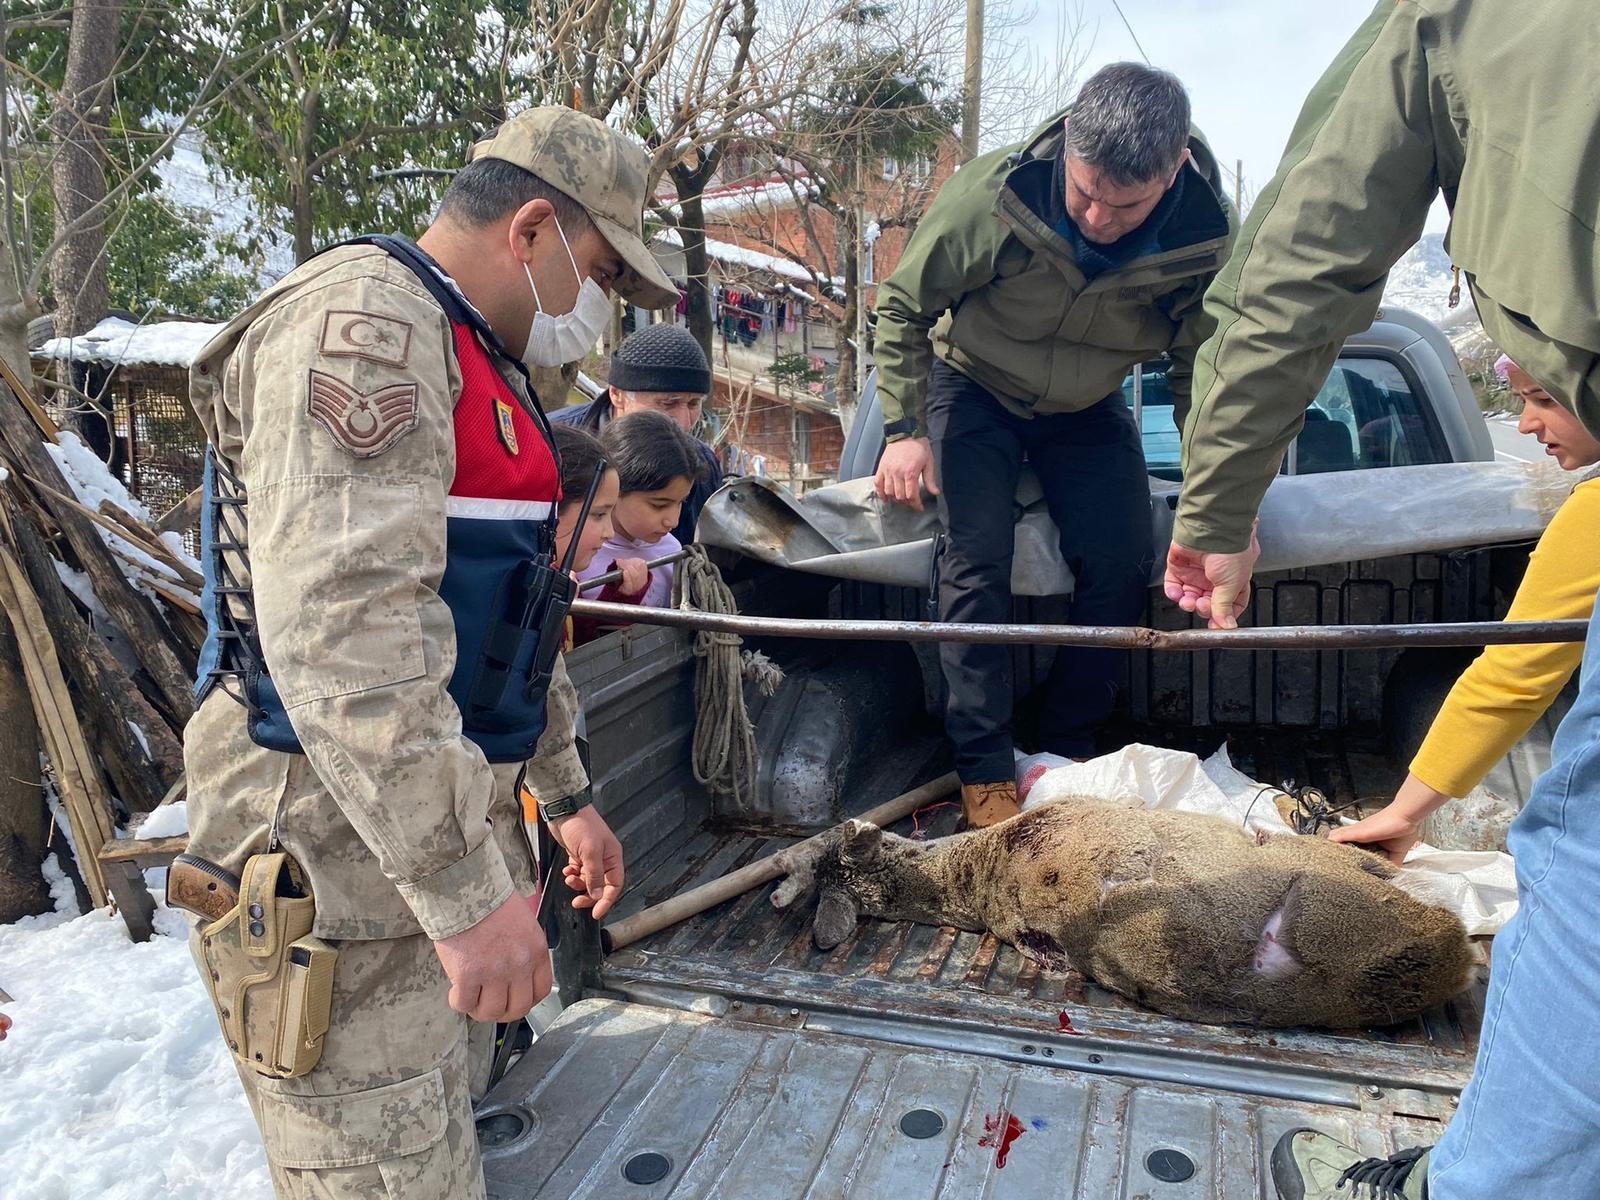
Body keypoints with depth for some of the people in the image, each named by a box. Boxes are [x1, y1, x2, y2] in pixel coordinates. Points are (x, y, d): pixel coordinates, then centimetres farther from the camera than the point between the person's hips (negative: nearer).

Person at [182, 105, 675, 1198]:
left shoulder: (482, 368, 18)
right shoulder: (362, 318, -15)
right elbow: (340, 623, -28)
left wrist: (564, 797, 26)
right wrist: (467, 887, -28)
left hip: (444, 822, 10)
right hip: (344, 851, -10)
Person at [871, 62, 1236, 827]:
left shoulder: (1207, 240, -26)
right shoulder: (991, 197, -31)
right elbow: (903, 305, -16)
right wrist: (904, 427, -20)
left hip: (1087, 406, 3)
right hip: (974, 390, -2)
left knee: (1122, 564, -7)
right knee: (977, 563, -14)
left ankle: (1067, 750, 12)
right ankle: (984, 772, -5)